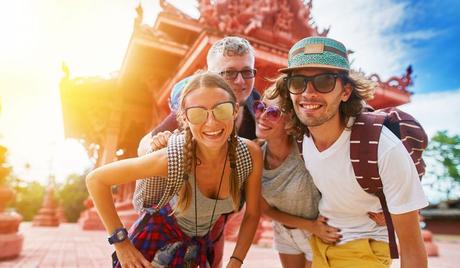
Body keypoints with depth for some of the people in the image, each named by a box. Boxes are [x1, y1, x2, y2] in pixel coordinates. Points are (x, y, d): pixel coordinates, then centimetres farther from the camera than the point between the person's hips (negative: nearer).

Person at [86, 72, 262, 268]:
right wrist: (121, 243, -20)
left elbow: (252, 214, -9)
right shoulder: (171, 159, -33)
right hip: (158, 237, -3)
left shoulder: (251, 154, -25)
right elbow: (96, 179, -23)